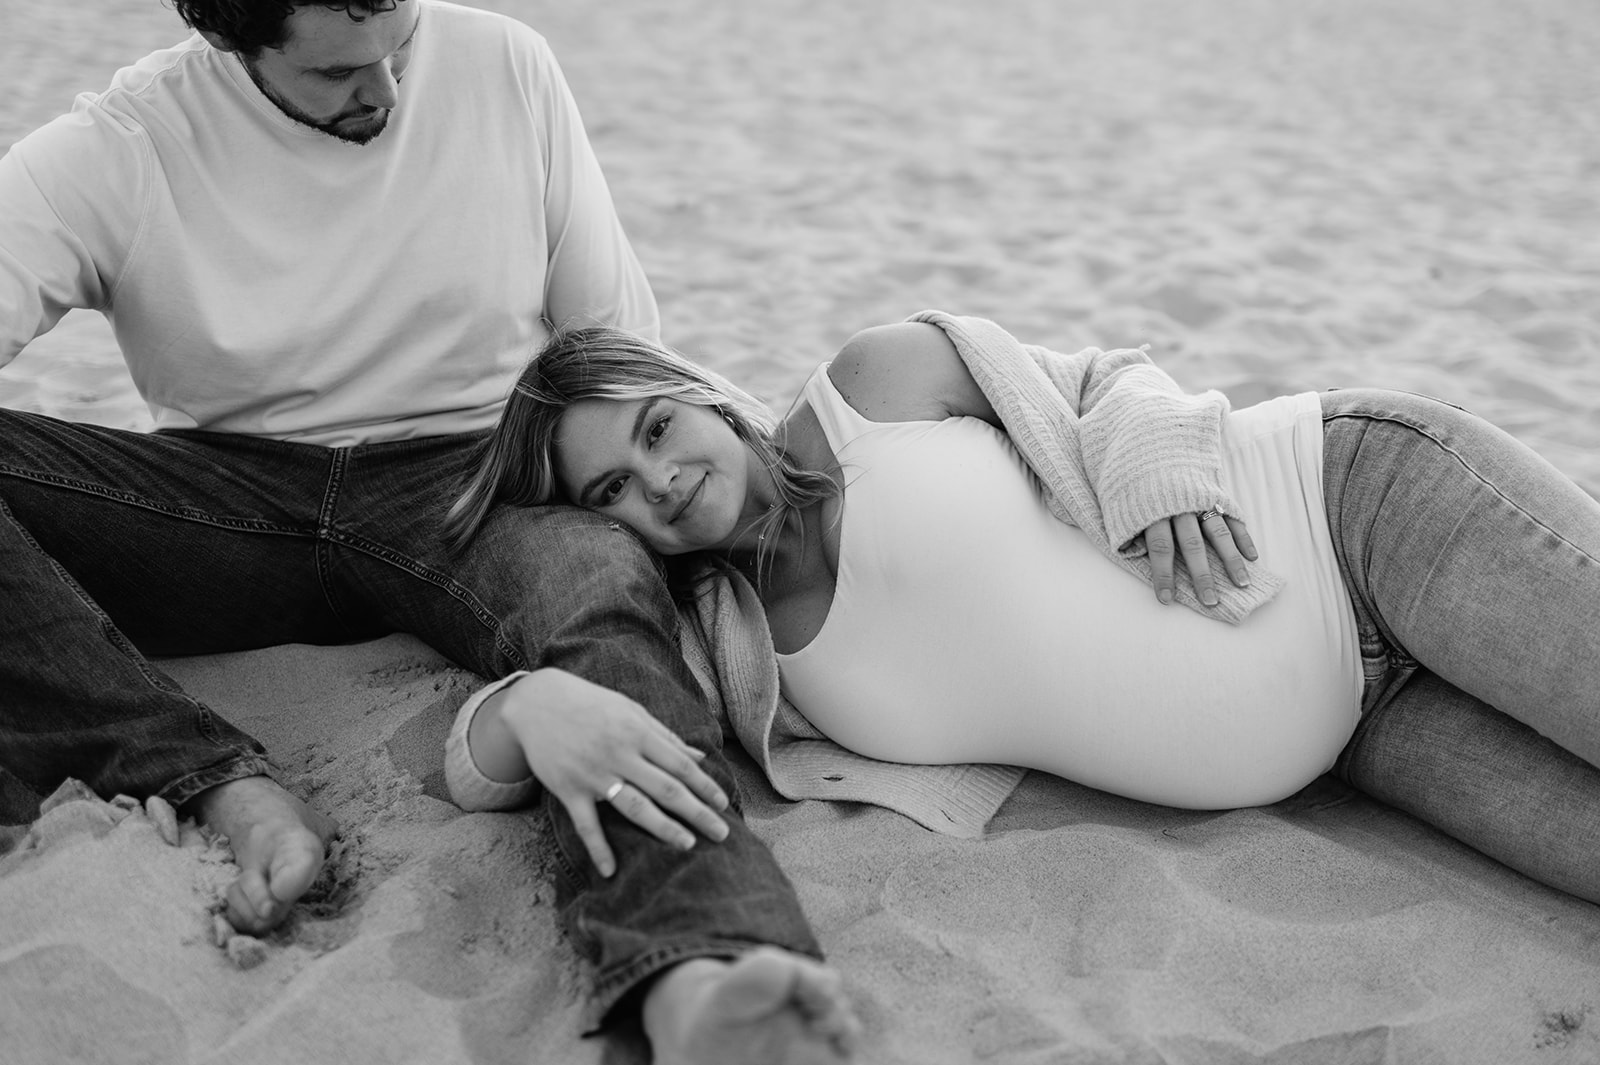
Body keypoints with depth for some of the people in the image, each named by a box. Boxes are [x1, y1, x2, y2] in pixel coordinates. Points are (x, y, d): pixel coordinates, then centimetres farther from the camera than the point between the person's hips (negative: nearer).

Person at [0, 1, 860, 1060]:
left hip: (472, 478, 0)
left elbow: (627, 359, 2)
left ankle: (695, 979, -58)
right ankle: (227, 786, -33)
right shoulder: (107, 157, -8)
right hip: (231, 500, 1)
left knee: (602, 578, -35)